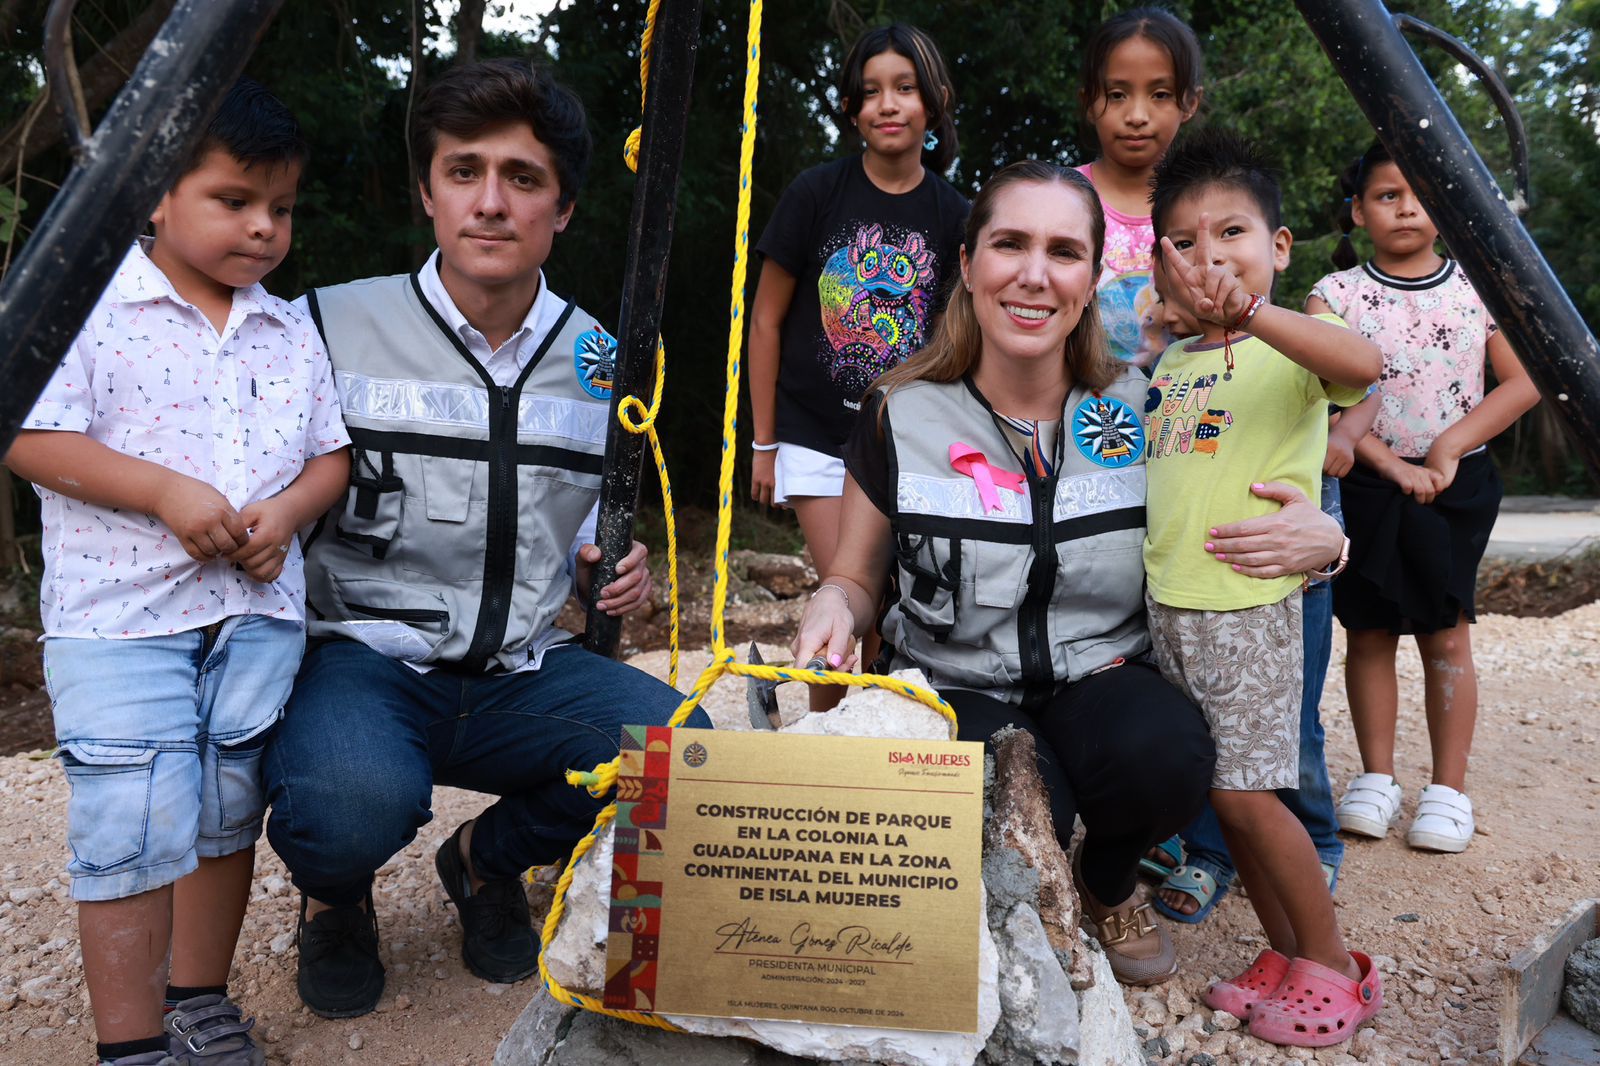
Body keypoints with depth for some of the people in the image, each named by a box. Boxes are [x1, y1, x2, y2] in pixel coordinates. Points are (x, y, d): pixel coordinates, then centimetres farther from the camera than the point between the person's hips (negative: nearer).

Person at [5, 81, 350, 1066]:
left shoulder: (293, 331, 11)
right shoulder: (91, 309, -3)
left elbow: (331, 453, 13)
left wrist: (287, 510, -8)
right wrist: (167, 492, -19)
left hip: (259, 609, 4)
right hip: (119, 615, -4)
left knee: (228, 812, 13)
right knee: (134, 826, -6)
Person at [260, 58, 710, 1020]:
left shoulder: (597, 357, 9)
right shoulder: (331, 327, -3)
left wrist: (612, 571, 0)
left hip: (522, 671, 4)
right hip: (360, 655, -3)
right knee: (356, 805, -36)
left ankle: (491, 855, 11)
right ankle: (335, 892, 8)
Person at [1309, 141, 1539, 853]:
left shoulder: (1478, 288, 4)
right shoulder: (1335, 295, 0)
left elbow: (1524, 381, 0)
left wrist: (1449, 446, -12)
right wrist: (1394, 466, -14)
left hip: (1455, 487, 0)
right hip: (1365, 487, 0)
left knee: (1445, 635, 2)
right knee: (1369, 632, 5)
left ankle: (1449, 788, 13)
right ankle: (1377, 776, 18)